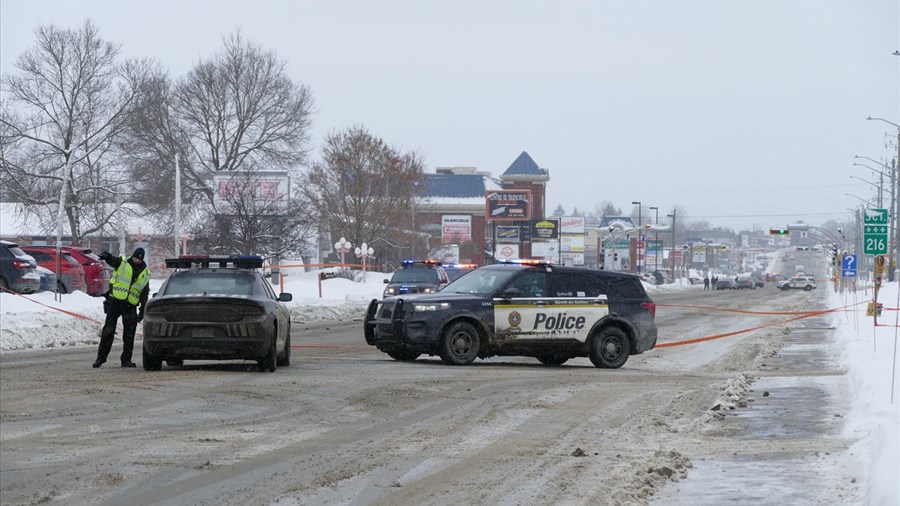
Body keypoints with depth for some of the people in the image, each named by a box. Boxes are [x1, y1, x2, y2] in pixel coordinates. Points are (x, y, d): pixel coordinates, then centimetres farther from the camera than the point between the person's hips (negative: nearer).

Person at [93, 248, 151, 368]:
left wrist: (142, 311, 7)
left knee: (129, 335, 1)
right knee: (108, 331, -1)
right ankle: (101, 358, 5)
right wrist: (105, 255, -43)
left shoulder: (145, 273, 11)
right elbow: (110, 259, -17)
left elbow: (145, 294, 13)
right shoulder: (122, 263, 2)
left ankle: (126, 359, 10)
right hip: (114, 303, -3)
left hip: (130, 306, 3)